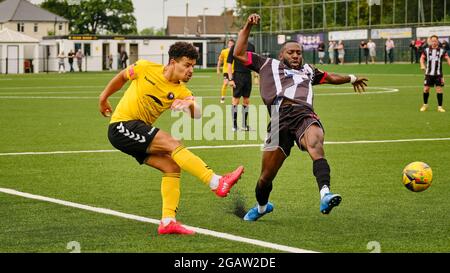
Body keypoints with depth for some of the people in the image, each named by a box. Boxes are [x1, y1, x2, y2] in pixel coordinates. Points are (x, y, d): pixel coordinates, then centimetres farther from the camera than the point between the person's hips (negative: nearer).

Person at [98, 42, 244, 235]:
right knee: (173, 144, -22)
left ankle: (168, 221, -9)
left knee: (172, 166, -9)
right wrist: (104, 97, 18)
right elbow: (122, 76, 11)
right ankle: (217, 183, -30)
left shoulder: (181, 91, -2)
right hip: (122, 126, -6)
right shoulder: (145, 68, -9)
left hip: (139, 135, 6)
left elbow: (197, 114, -20)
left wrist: (189, 104, -42)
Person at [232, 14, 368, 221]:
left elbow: (328, 77, 54)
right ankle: (262, 206, 33)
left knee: (316, 146, -34)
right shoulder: (269, 65, 27)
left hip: (305, 114, 1)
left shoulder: (307, 70, 36)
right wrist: (247, 27, 19)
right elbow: (239, 54, 23)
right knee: (266, 176, 1)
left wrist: (351, 79, 69)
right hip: (280, 116, -1)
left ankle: (325, 196, -53)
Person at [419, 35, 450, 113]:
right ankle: (425, 105, 21)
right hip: (428, 73, 1)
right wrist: (422, 65, -15)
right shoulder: (426, 50, 3)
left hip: (438, 74, -1)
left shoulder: (442, 51, -1)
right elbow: (422, 58, 5)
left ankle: (440, 107, 4)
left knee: (439, 89, -5)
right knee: (426, 89, 2)